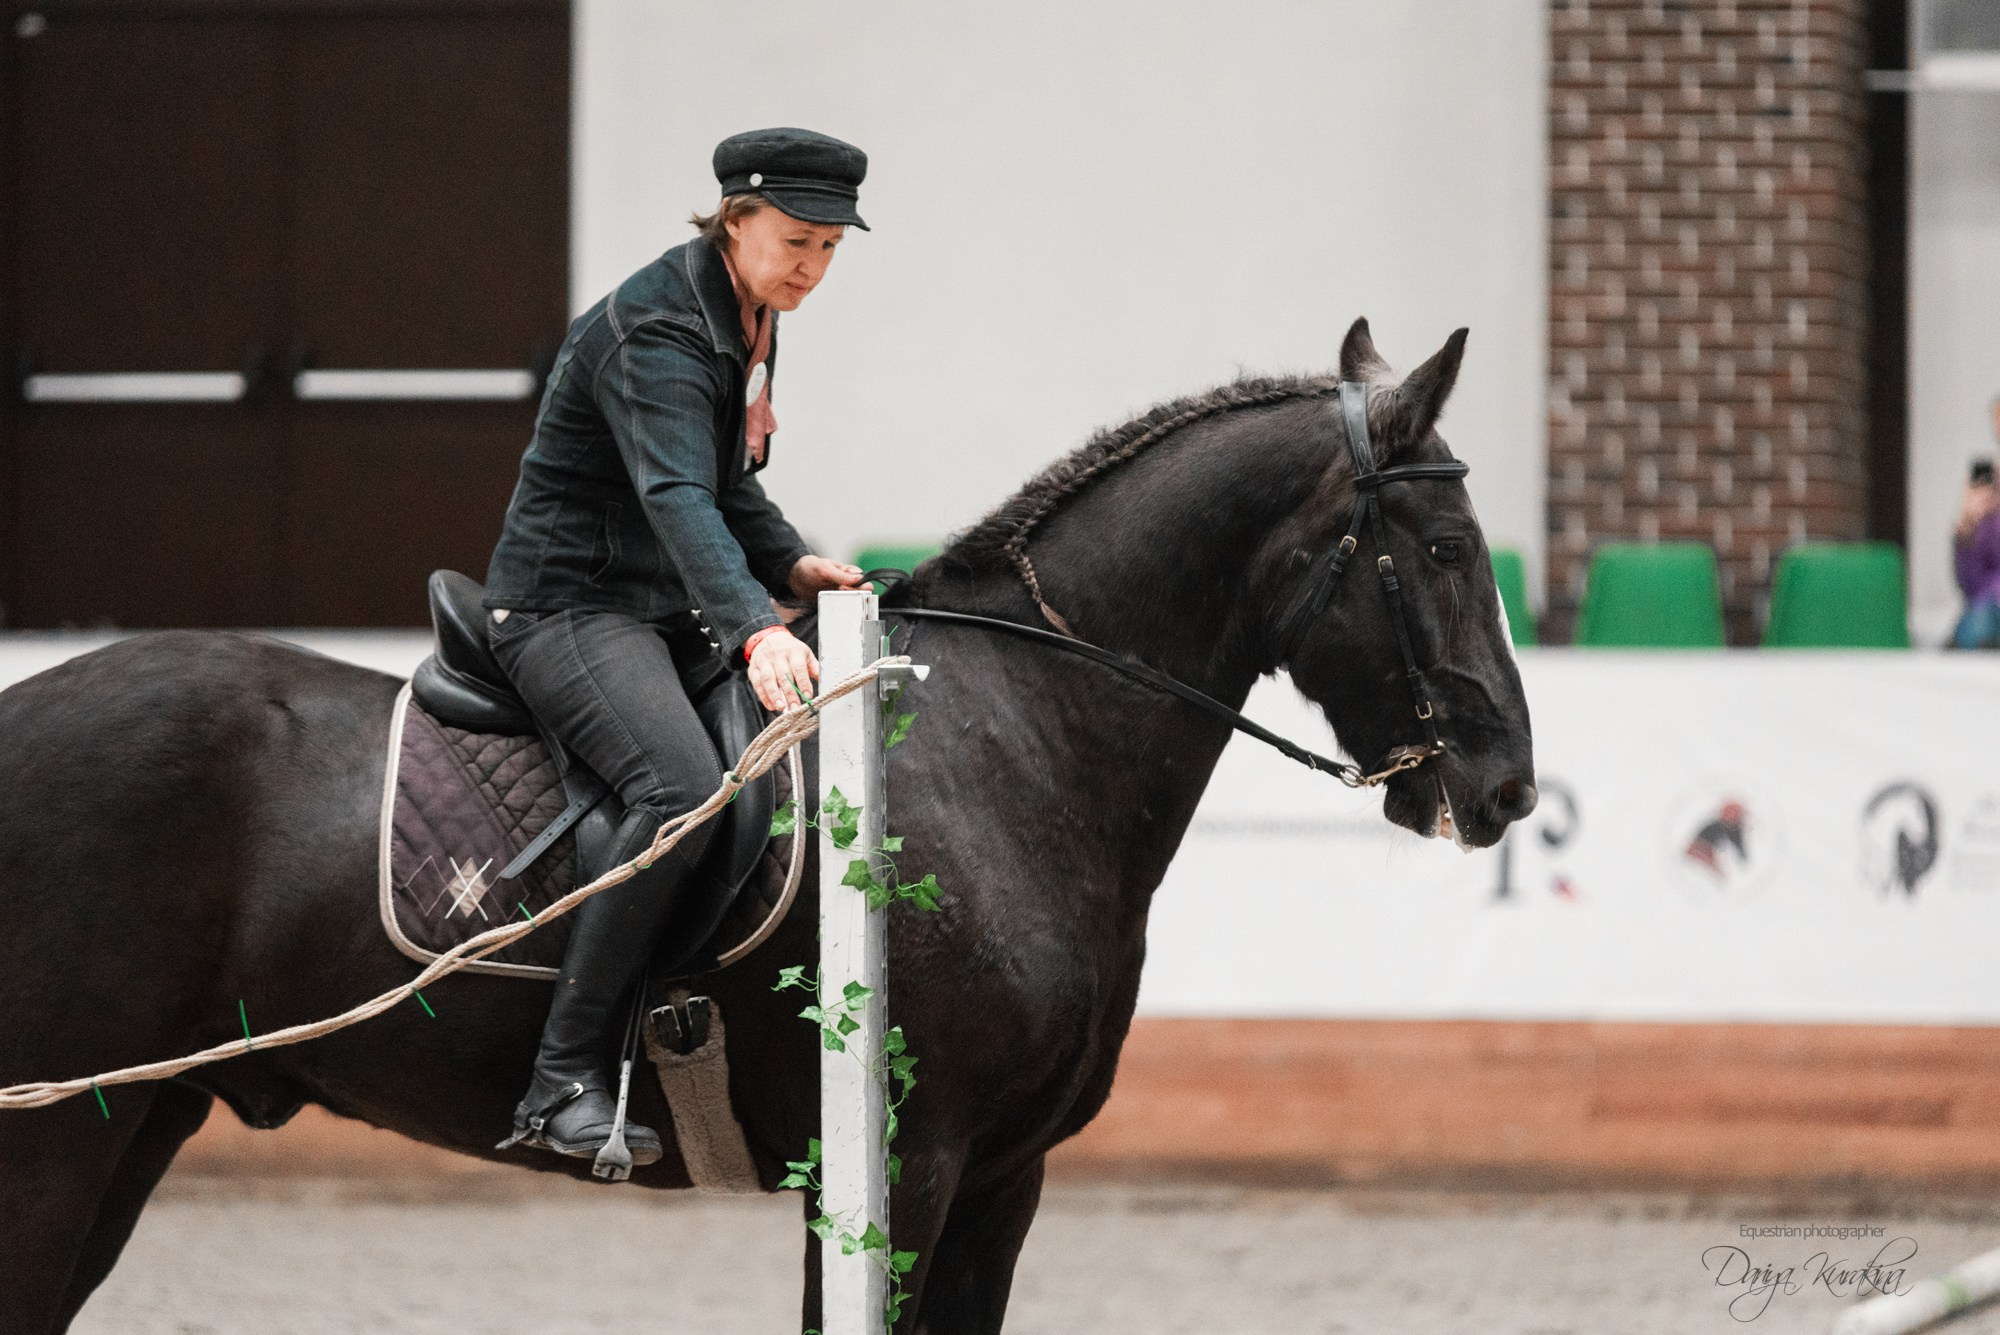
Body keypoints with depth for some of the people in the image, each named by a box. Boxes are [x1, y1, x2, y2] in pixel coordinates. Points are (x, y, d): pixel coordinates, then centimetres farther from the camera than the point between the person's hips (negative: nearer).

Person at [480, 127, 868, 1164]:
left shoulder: (749, 318, 11)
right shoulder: (656, 332, -20)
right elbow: (677, 496, -37)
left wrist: (795, 565, 5)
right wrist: (755, 631, -51)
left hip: (667, 611, 10)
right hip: (569, 604, -10)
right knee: (684, 786, -34)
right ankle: (564, 1079, -34)